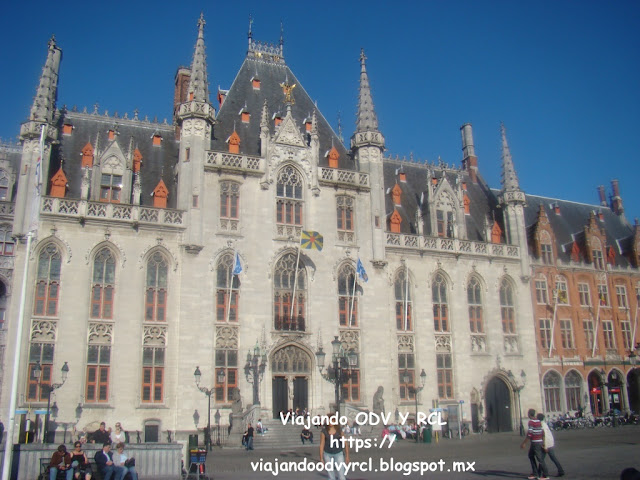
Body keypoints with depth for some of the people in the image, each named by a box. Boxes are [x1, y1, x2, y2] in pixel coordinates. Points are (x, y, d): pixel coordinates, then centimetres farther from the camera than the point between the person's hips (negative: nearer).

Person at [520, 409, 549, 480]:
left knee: (540, 459, -3)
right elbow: (543, 433, 13)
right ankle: (535, 473, 17)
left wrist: (524, 443, -15)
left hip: (535, 442, -9)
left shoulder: (531, 422, -15)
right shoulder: (538, 421, 11)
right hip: (539, 441, 9)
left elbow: (529, 434, -19)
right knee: (531, 456, 17)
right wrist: (542, 442, 19)